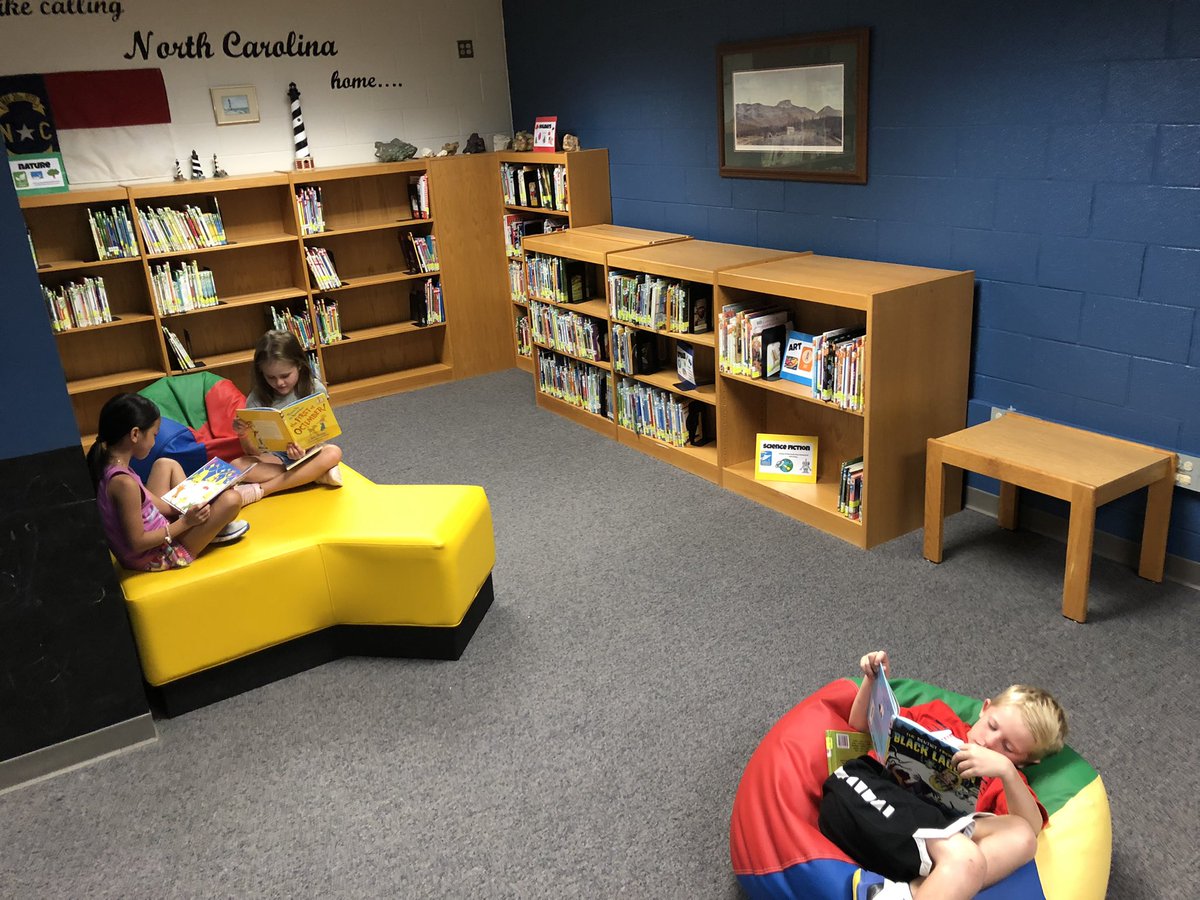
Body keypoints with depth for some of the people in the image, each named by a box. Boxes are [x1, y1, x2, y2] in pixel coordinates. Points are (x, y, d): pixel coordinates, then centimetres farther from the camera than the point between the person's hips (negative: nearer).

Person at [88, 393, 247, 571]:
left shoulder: (106, 463, -5)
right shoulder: (124, 482, -32)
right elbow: (137, 544, -27)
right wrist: (185, 522, -21)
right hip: (155, 557, -10)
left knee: (165, 464, 22)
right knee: (231, 500, -20)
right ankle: (213, 531, 17)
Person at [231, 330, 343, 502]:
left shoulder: (315, 389, -9)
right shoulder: (257, 398, -7)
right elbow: (252, 453, -5)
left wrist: (304, 449, -32)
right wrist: (244, 435, -28)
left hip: (309, 454, 0)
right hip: (275, 458, 0)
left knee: (333, 453, -32)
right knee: (237, 466, -26)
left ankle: (259, 490, -27)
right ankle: (316, 475, -25)